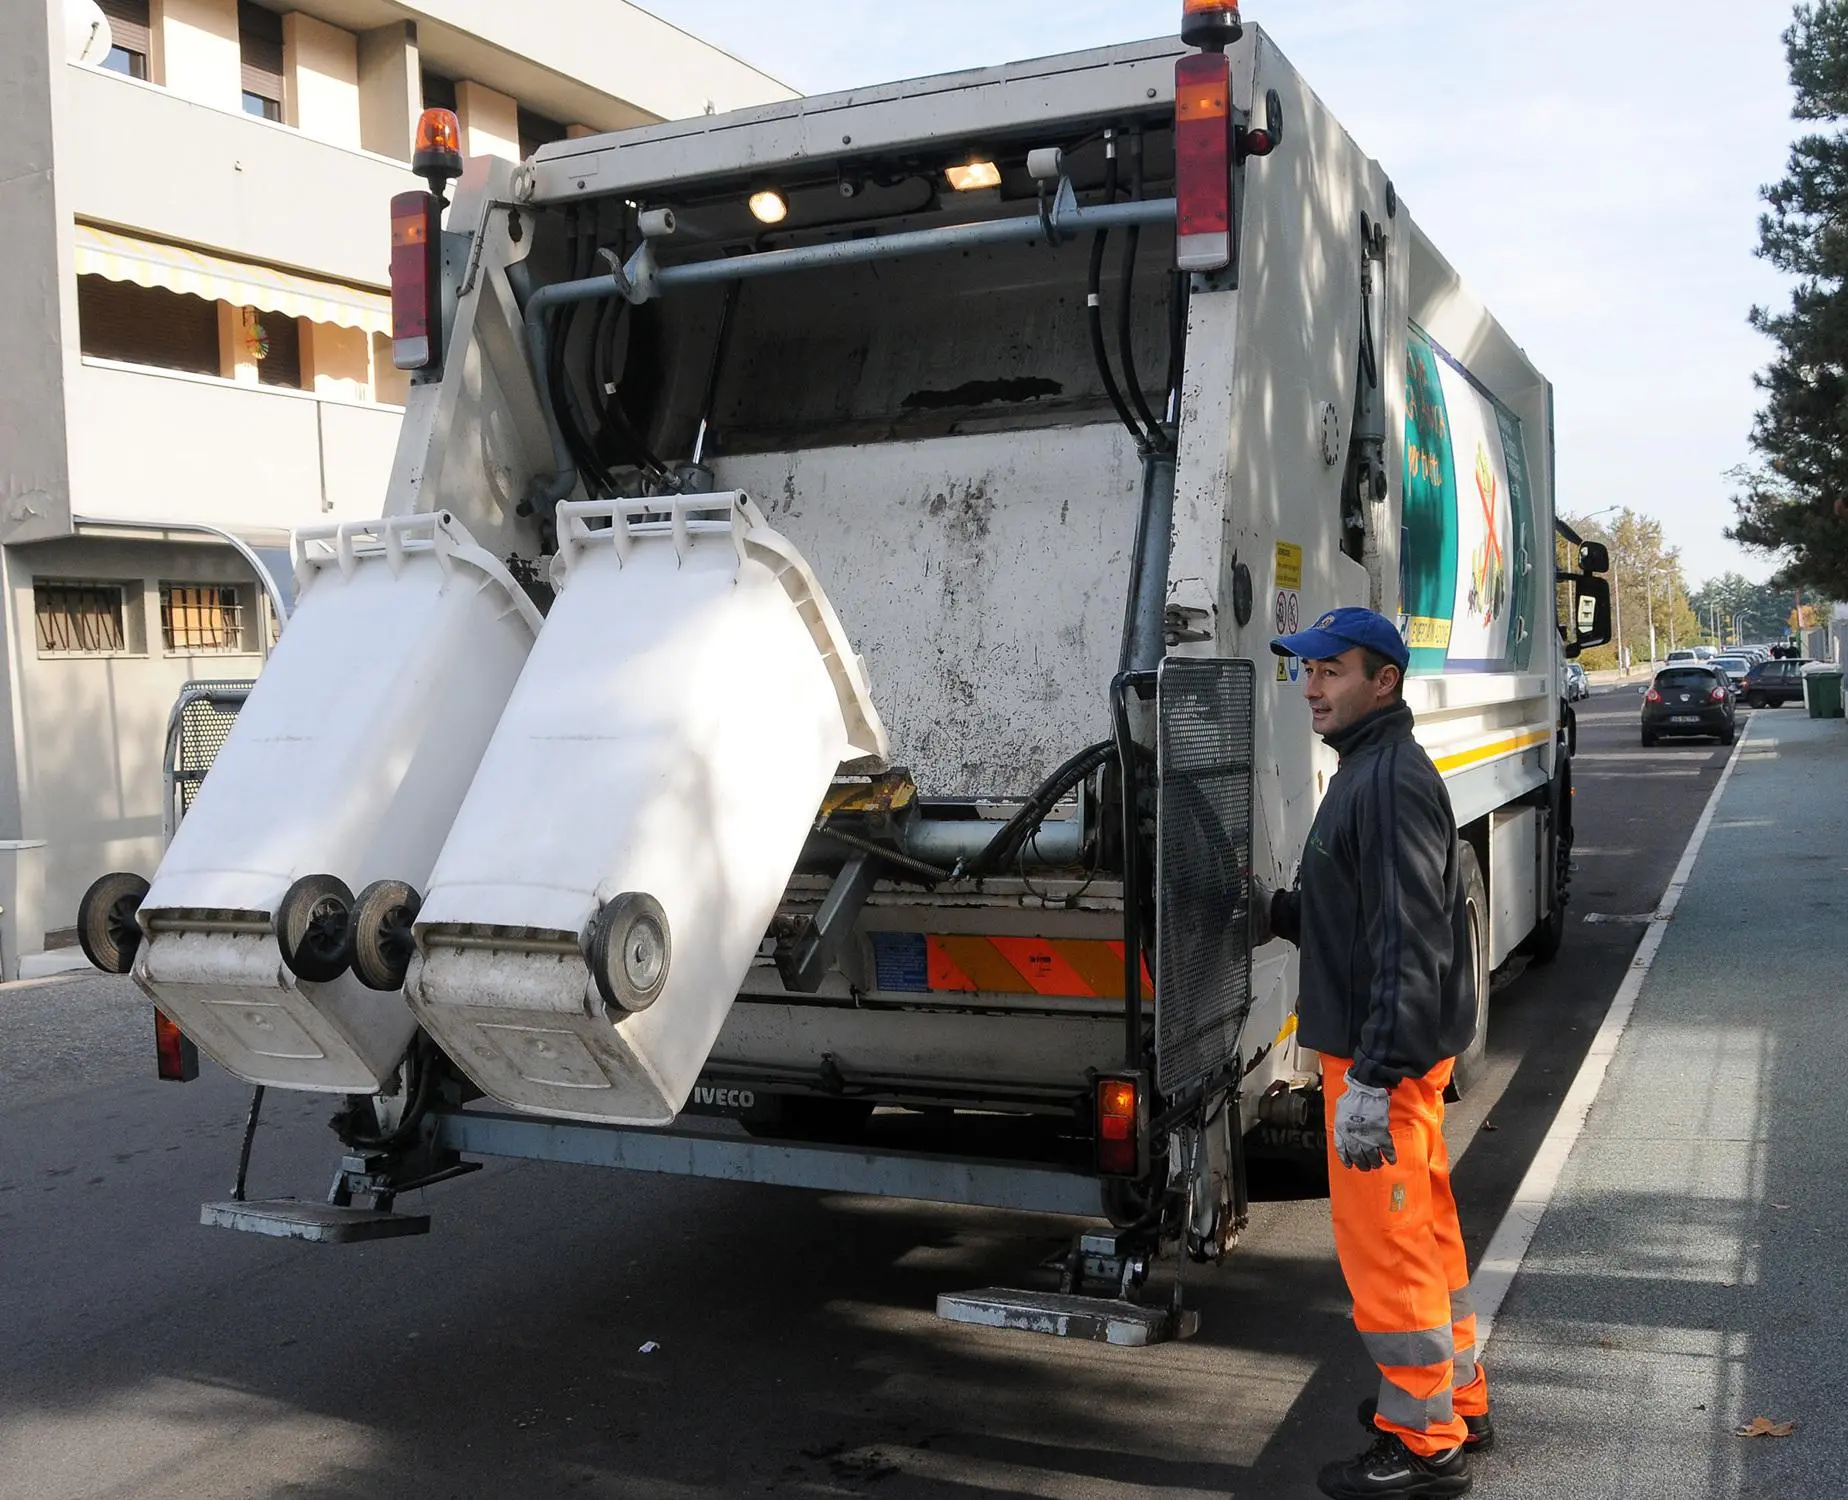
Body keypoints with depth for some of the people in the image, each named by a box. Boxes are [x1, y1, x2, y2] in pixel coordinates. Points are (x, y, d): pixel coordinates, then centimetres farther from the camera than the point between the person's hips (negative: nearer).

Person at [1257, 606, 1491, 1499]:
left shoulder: (1394, 781, -20)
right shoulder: (1367, 772, 13)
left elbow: (1410, 941, -25)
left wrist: (1373, 1075, -27)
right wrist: (1281, 912, 8)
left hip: (1385, 1056, -11)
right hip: (1393, 1048, 11)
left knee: (1385, 1241, 0)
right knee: (1423, 1226, 20)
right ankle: (1456, 1402, 35)